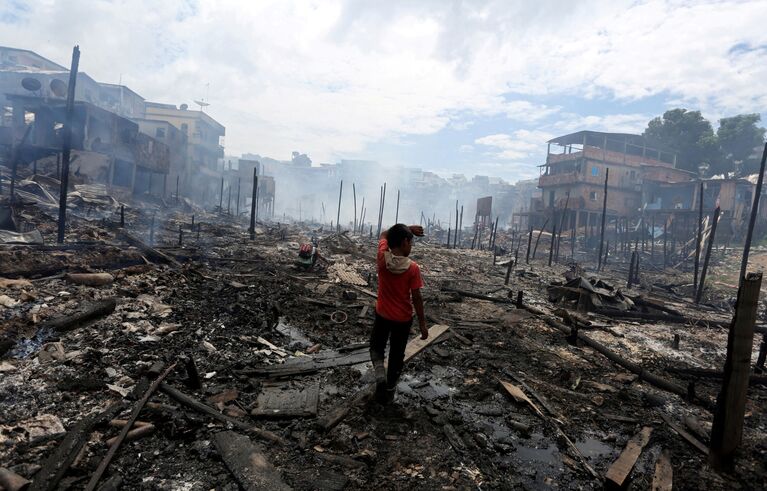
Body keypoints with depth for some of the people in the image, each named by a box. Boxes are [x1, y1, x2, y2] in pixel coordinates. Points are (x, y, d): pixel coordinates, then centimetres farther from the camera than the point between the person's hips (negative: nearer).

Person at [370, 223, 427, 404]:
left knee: (376, 347, 24)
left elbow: (384, 234, 5)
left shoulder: (382, 257, -14)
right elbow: (416, 298, -15)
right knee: (396, 355, 17)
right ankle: (389, 391, 29)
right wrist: (422, 324, -4)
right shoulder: (413, 268, -20)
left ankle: (380, 374, -1)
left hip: (382, 315, 2)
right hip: (403, 318, -1)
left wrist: (407, 228, 3)